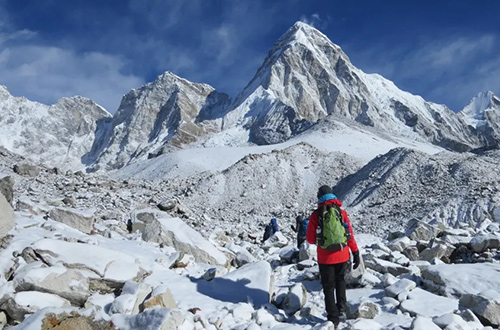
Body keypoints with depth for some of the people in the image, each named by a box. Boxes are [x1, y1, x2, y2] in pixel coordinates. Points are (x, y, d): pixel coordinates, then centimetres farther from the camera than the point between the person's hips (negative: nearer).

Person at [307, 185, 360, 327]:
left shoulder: (315, 215, -8)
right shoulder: (341, 212, -3)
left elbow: (310, 239, -3)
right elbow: (350, 235, -3)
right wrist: (355, 253, 5)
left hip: (325, 258, -2)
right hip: (342, 256, 2)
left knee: (328, 287, 11)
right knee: (340, 280, 28)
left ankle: (333, 318, 11)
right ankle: (341, 307, 20)